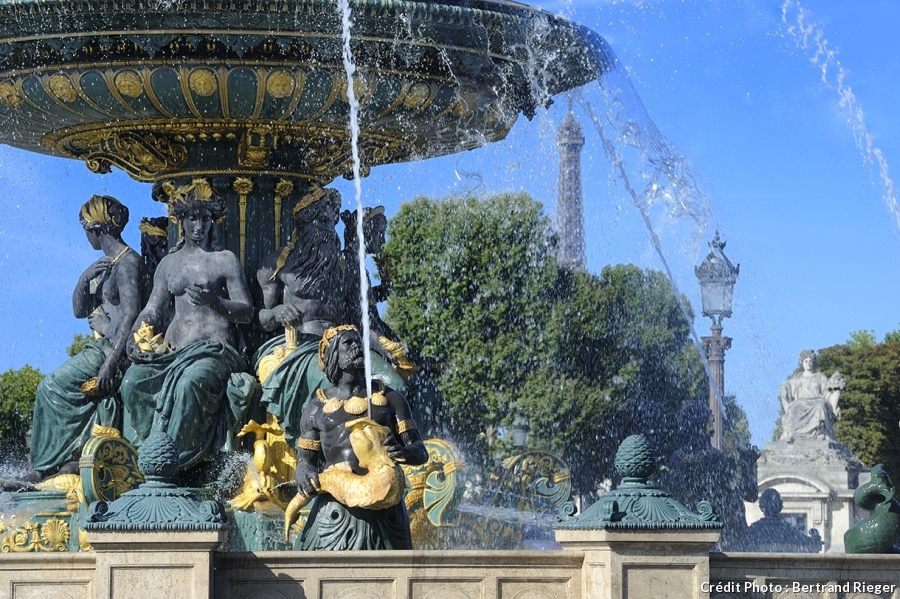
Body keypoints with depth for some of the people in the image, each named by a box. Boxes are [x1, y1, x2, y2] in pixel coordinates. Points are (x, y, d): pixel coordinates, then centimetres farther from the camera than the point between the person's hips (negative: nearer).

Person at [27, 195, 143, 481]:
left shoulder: (127, 261, -12)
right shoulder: (103, 264, 17)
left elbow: (131, 313, -21)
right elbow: (79, 310, 17)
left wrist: (112, 361, -27)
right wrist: (85, 279, -3)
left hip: (116, 347, -9)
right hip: (100, 346, 9)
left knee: (53, 386, -12)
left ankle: (54, 461, -5)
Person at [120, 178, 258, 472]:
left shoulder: (225, 260, 7)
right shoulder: (169, 263, 18)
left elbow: (247, 311, 3)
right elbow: (152, 310, 15)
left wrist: (214, 301, -17)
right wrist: (136, 337, -6)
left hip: (215, 348, -4)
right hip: (172, 349, 4)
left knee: (189, 382, -38)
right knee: (134, 379, -27)